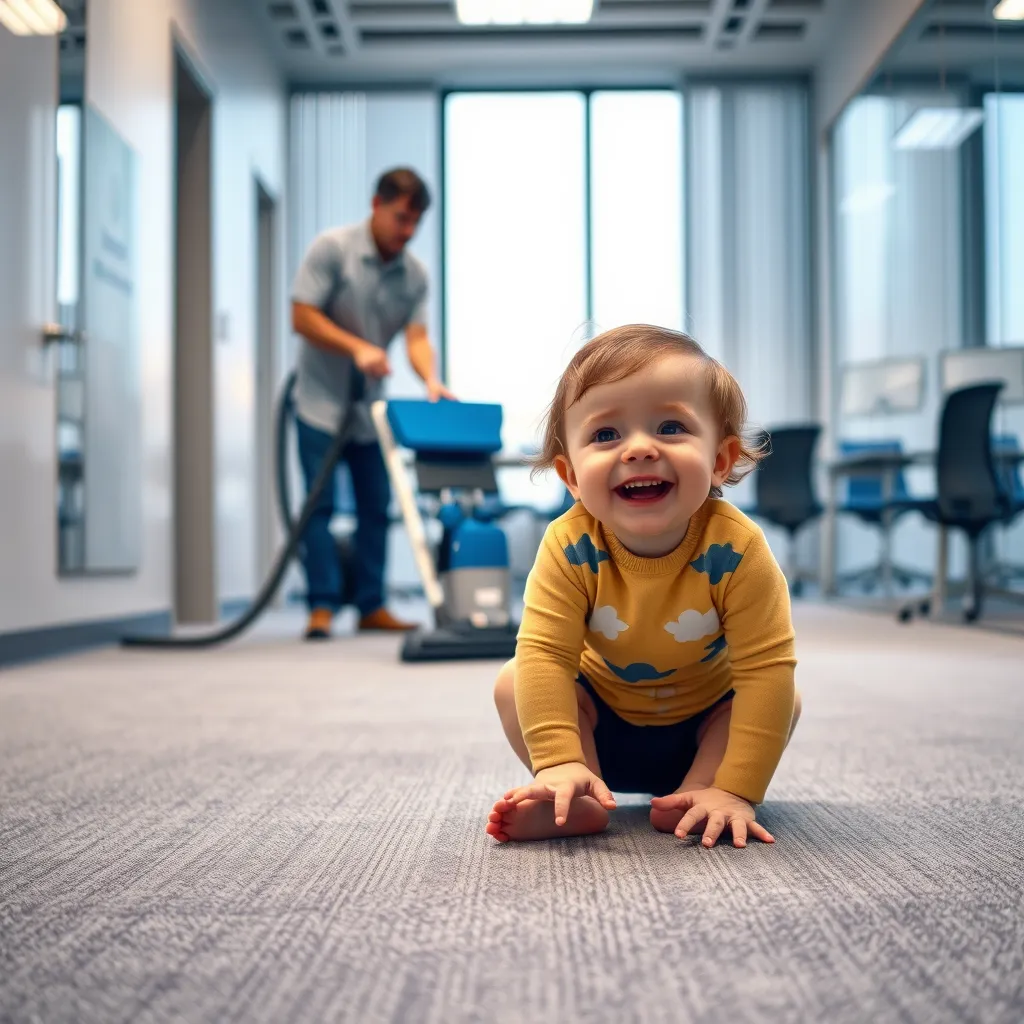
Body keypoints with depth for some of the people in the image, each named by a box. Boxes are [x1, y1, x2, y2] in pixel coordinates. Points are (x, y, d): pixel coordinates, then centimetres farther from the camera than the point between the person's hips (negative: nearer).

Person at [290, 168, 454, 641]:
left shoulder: (414, 273, 1)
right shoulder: (332, 248, -11)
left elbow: (416, 337, -7)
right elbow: (303, 317, -15)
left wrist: (431, 380, -26)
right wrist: (357, 348, -24)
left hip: (371, 406, 5)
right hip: (321, 400, -5)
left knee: (376, 507, 5)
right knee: (320, 503, -7)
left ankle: (371, 606, 12)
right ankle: (322, 606, -3)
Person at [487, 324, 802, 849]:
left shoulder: (735, 548, -32)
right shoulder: (570, 547, -29)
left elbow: (765, 667, -32)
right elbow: (545, 653, -30)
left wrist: (736, 791, -37)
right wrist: (557, 761, -41)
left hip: (705, 723, 0)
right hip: (600, 719, 1)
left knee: (786, 698, -20)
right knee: (513, 685, -17)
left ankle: (692, 795, -18)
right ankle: (581, 804, -19)